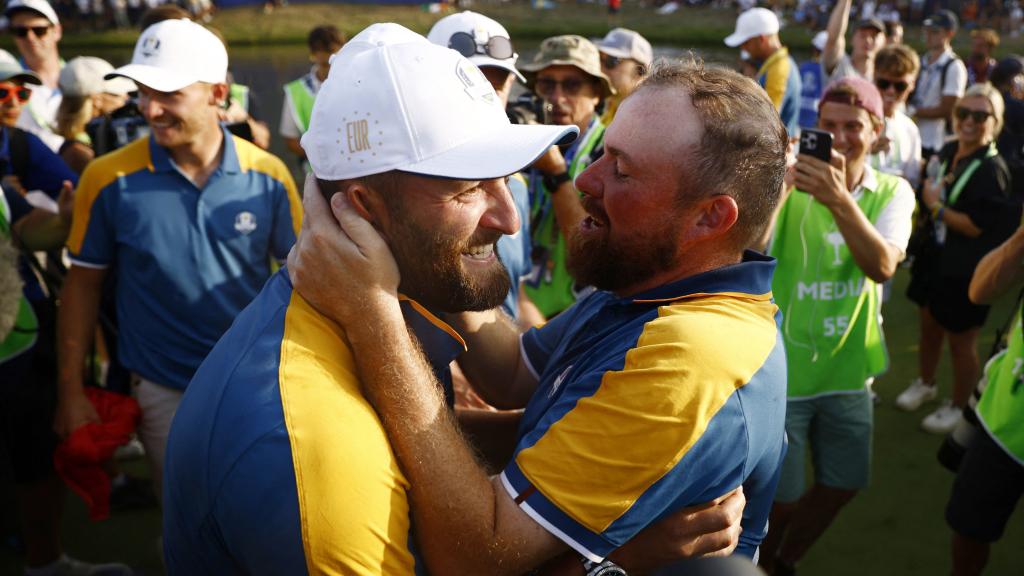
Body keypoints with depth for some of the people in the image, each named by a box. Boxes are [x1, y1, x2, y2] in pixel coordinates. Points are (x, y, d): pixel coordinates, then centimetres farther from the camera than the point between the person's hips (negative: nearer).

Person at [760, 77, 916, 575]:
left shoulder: (893, 192, -3)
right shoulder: (790, 182, -13)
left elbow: (882, 266, -21)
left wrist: (840, 200, -37)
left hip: (848, 368, 4)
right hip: (782, 367, -4)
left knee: (841, 486, 17)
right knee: (781, 497, 5)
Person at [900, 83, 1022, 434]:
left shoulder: (992, 169, -21)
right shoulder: (947, 153, 2)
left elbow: (977, 227, -25)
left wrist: (935, 207, -18)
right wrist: (924, 218, 3)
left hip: (965, 270, -7)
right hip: (935, 257, 7)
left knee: (961, 340, 8)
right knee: (929, 326, 22)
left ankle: (957, 406, 27)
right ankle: (925, 384, 45)